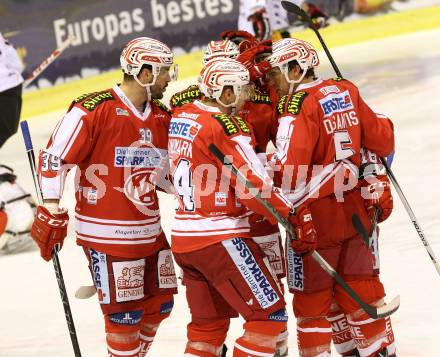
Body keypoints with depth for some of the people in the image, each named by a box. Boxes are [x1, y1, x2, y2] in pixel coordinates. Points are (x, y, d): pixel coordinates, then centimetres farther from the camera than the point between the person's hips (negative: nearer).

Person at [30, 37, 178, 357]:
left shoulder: (162, 117, 9)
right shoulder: (93, 109, -15)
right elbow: (54, 159, -13)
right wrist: (51, 212, -15)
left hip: (150, 229, 8)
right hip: (107, 232, -8)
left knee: (159, 304, 14)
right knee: (125, 313, -4)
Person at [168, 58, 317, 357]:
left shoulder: (180, 116, 5)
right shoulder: (226, 128, -17)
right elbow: (255, 187, -20)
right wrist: (298, 217, -11)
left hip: (183, 237, 9)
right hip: (220, 239, -9)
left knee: (209, 322, 19)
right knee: (271, 315, 0)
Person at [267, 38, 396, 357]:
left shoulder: (299, 105, -17)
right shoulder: (346, 91, 3)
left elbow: (289, 170, -25)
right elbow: (380, 139, 10)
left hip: (317, 214, -7)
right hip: (356, 207, 7)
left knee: (311, 296, 5)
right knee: (360, 286, 17)